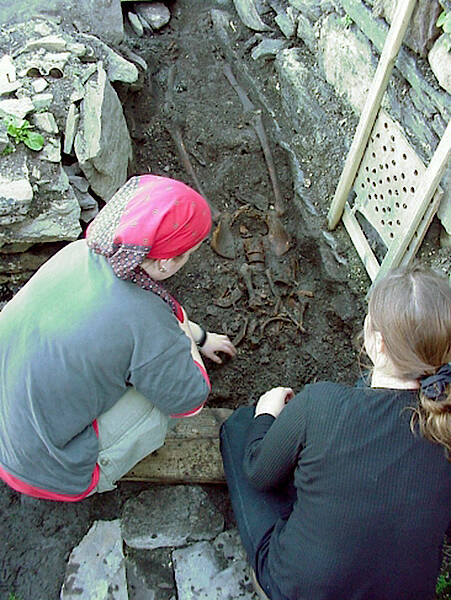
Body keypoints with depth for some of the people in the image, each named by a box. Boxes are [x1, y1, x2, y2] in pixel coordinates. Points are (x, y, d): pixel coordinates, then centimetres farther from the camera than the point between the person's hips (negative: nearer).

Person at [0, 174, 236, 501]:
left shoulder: (78, 251, -11)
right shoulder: (144, 322, -33)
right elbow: (190, 399, -14)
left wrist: (201, 336, 24)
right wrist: (185, 337, 1)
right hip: (45, 471, -6)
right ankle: (96, 480, 16)